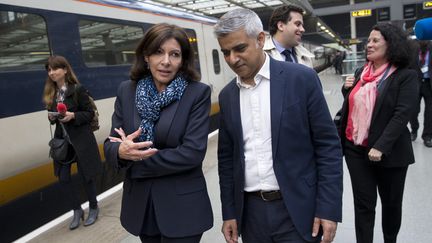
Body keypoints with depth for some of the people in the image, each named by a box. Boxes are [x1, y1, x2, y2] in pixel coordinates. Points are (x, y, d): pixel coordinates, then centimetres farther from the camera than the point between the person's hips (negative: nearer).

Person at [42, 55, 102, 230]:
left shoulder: (78, 89, -11)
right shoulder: (51, 93, 5)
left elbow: (90, 113, -8)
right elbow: (52, 116, 15)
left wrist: (73, 116, -23)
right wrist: (52, 117, -7)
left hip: (81, 139, -5)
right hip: (61, 139, 5)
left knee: (86, 176, 6)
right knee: (63, 178, 5)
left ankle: (94, 208, 29)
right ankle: (77, 210, 26)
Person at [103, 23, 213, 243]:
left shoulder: (198, 93, -11)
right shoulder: (126, 91, 0)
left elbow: (193, 153, -19)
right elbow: (110, 146, 1)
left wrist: (135, 161, -15)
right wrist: (121, 152, -24)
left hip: (182, 208, -3)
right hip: (139, 204, 4)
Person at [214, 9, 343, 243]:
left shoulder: (301, 79, -9)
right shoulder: (227, 95, 4)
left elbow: (328, 146, -7)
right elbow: (226, 157, 8)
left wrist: (328, 209, -11)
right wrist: (229, 212, 8)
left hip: (296, 210, -3)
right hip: (251, 211, 4)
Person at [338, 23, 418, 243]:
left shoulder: (405, 76, -7)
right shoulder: (361, 73, 9)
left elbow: (402, 115, -16)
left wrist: (381, 147, -25)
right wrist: (347, 89, -1)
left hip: (389, 152, -3)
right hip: (355, 149, 4)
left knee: (391, 202, 16)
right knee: (363, 203, 8)